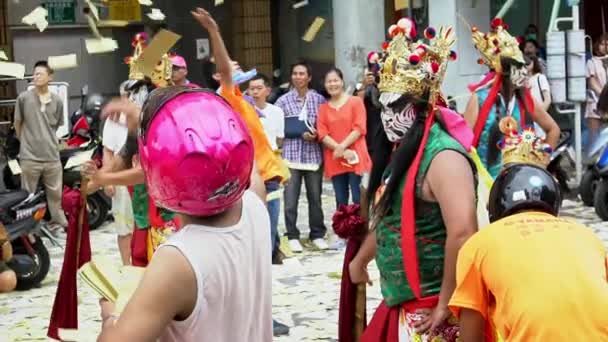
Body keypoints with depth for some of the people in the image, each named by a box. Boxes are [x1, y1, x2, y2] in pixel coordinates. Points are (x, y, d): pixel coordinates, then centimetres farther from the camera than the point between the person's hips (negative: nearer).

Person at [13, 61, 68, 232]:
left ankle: (59, 225, 23)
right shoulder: (23, 98, -3)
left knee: (55, 194, 11)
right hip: (30, 156, -2)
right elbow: (18, 124, 7)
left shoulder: (57, 101, 3)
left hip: (52, 156, 2)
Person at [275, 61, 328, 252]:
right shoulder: (283, 101, 3)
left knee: (315, 197, 7)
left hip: (314, 155, 1)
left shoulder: (319, 99, 6)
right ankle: (293, 236, 10)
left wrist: (317, 134, -11)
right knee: (290, 199, -1)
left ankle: (317, 235, 19)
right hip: (291, 155, -1)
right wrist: (301, 134, -12)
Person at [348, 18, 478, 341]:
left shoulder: (442, 155, -19)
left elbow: (463, 233, -28)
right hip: (398, 305, 9)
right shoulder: (401, 153, 12)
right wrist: (360, 260, 35)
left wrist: (445, 305, -24)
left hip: (429, 311, -9)